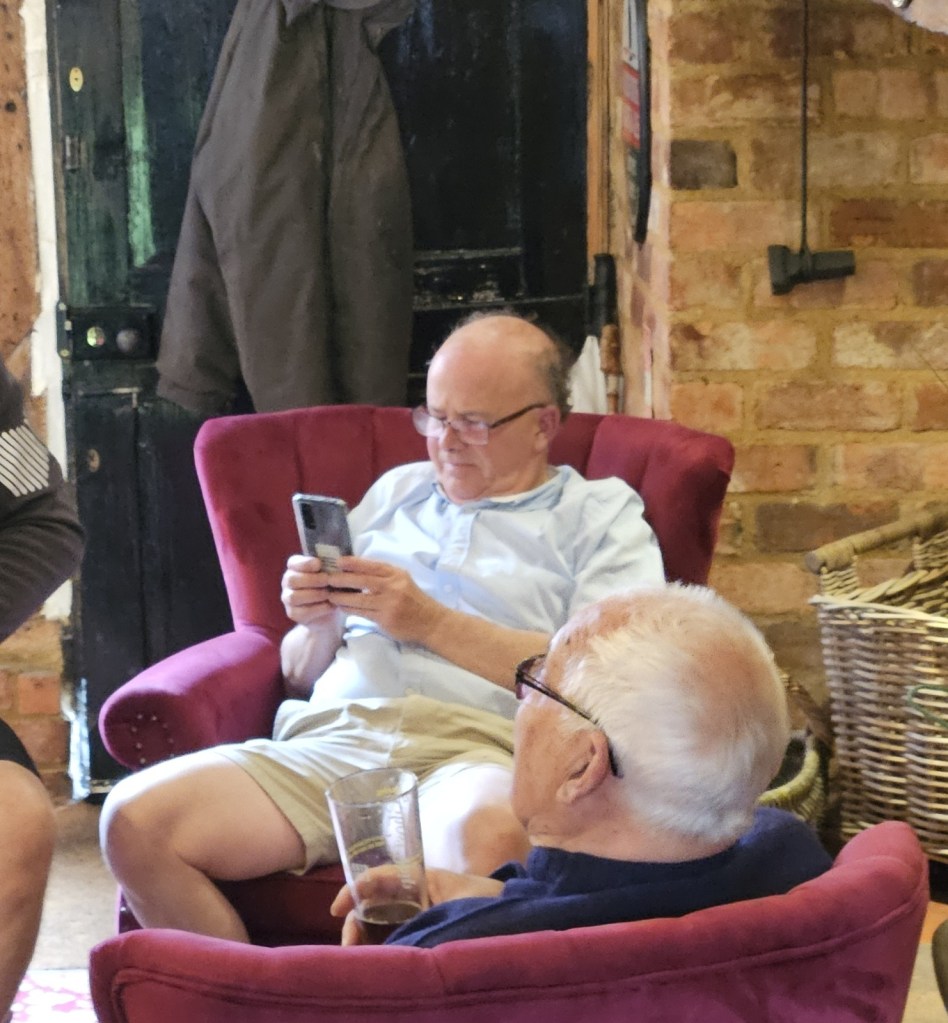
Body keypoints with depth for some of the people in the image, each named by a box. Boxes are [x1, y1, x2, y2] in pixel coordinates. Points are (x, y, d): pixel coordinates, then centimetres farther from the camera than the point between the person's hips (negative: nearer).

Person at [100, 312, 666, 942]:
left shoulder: (602, 515, 16)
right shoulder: (397, 492, 30)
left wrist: (430, 621, -4)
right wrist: (319, 625, 4)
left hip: (477, 747, -4)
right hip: (329, 737, 5)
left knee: (484, 839, -42)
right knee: (134, 821, -21)